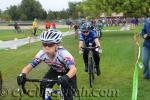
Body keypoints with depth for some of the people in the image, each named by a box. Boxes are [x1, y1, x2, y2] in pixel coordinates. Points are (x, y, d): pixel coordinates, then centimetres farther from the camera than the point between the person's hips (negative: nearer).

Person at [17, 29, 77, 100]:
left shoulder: (63, 54, -40)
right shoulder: (41, 54, -29)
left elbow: (73, 69, -52)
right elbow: (28, 67, -28)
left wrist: (66, 77, -73)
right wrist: (22, 75, -50)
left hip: (67, 72, -4)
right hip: (55, 70, 4)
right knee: (43, 88, -14)